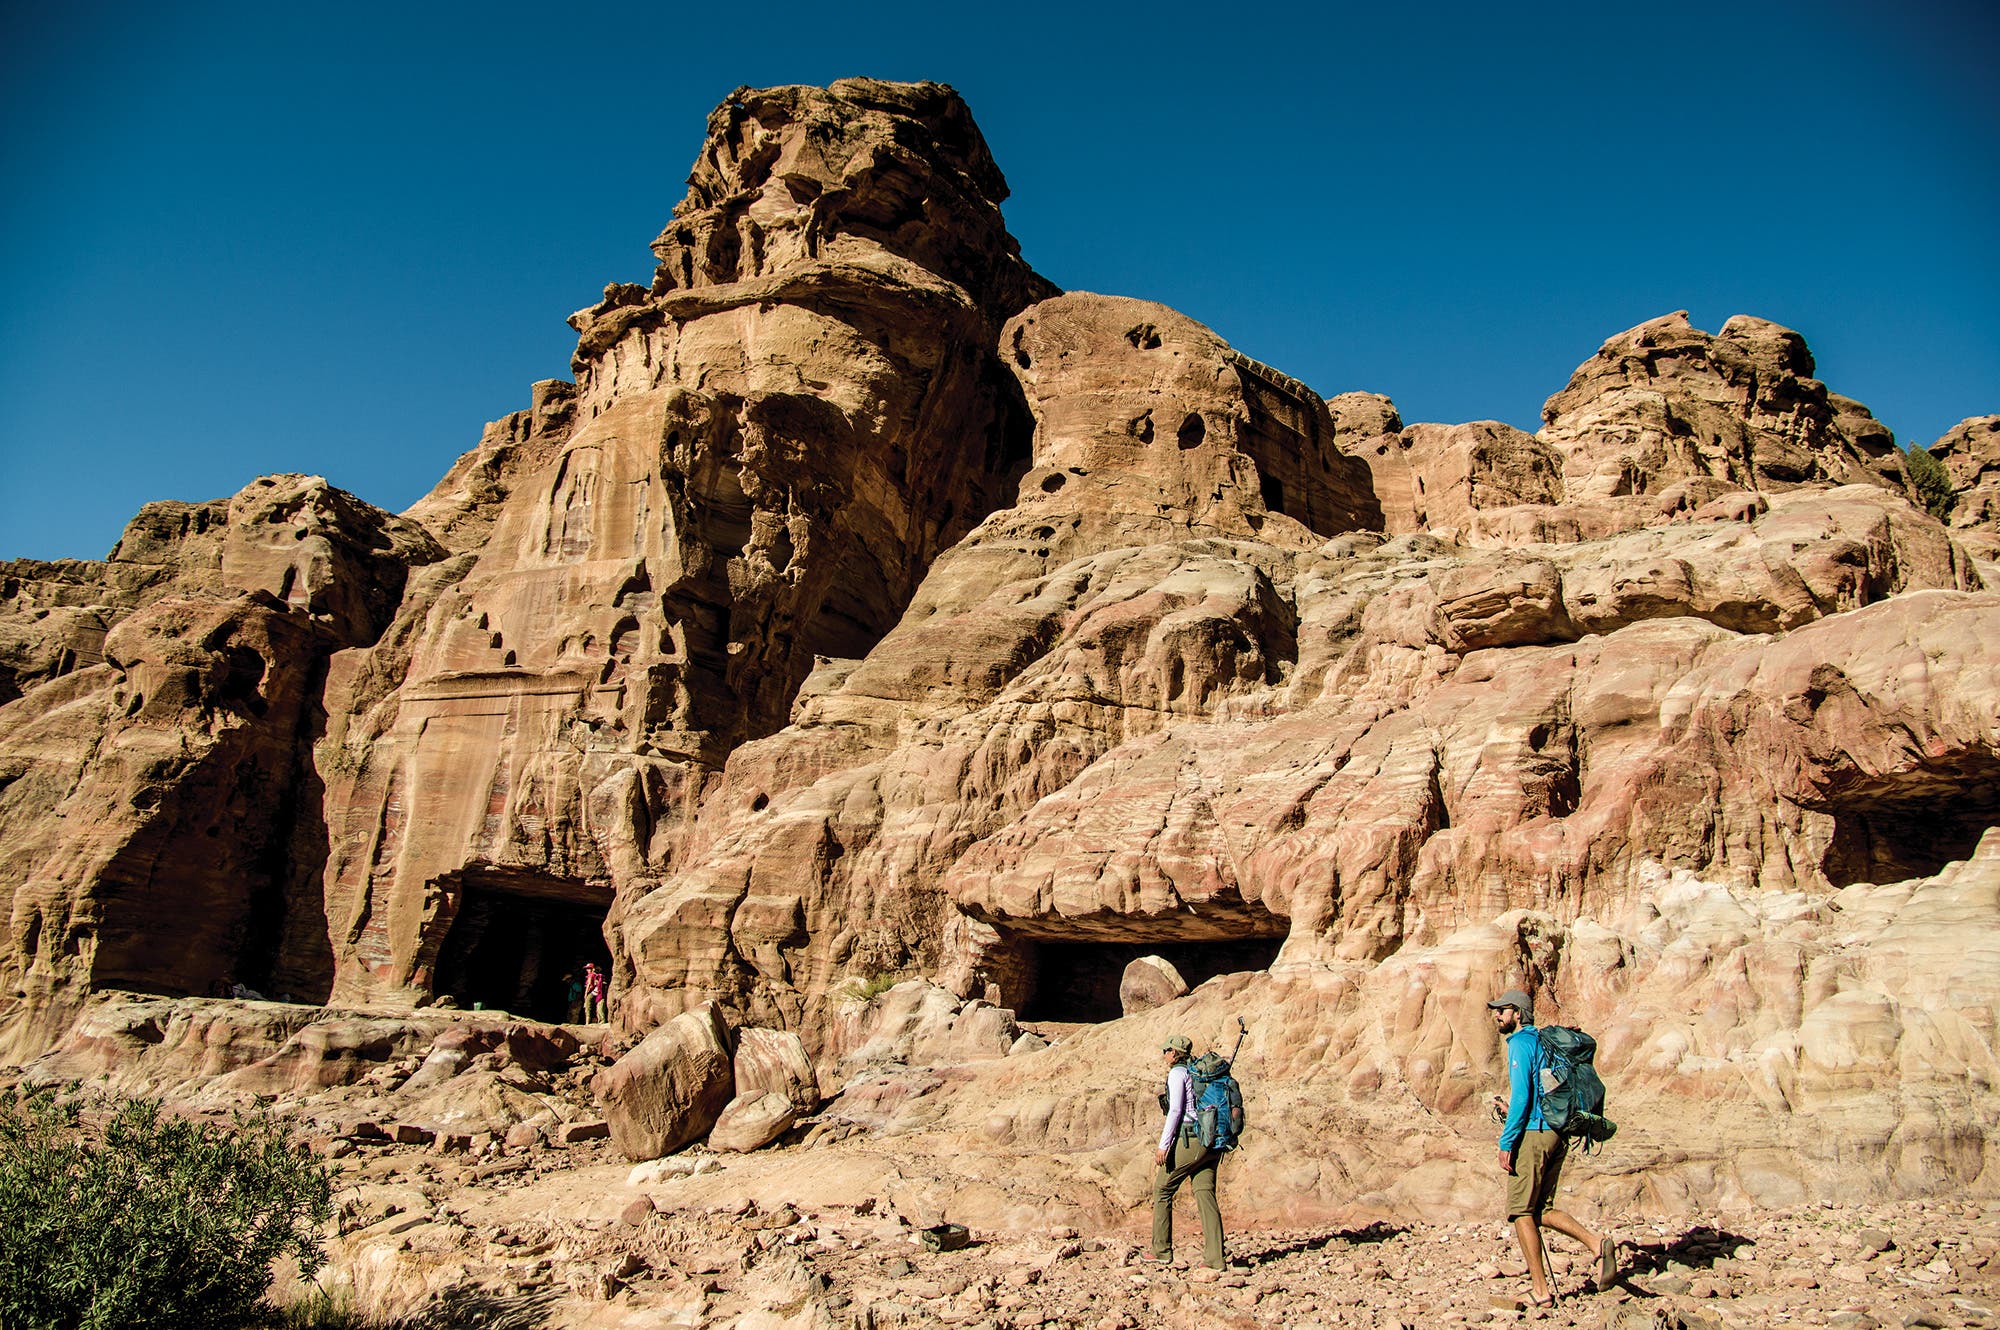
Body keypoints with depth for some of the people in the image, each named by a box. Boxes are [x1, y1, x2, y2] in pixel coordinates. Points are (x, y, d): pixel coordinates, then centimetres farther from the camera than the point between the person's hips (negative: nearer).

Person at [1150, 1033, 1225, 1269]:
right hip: (1211, 1143, 7)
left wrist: (1163, 1146, -15)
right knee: (1206, 1196, 3)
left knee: (1162, 1189, 6)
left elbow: (1175, 1110, -14)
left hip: (1190, 1140, -7)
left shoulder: (1177, 1073, -5)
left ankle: (1161, 1250, 7)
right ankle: (1214, 1258, -5)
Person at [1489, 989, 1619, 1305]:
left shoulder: (1520, 1042, -8)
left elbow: (1522, 1096, -16)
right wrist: (1511, 1111, 23)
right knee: (1542, 1210, 13)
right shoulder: (1543, 1041, 19)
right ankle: (1596, 1243, -5)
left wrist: (1506, 1142, -14)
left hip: (1533, 1133, -9)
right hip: (1558, 1133, 9)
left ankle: (1541, 1291, -2)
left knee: (1521, 1212, -2)